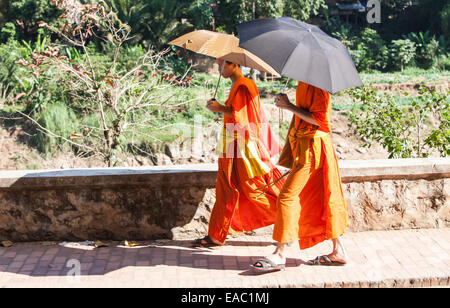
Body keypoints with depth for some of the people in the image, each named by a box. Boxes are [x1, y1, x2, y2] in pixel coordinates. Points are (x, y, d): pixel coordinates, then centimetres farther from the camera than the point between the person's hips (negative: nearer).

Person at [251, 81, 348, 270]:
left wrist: (289, 106, -16)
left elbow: (319, 119, -20)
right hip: (303, 145, 10)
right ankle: (338, 252, 21)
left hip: (312, 147, -10)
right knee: (318, 200, 13)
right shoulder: (304, 82, 13)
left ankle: (280, 255, -5)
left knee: (287, 196, -10)